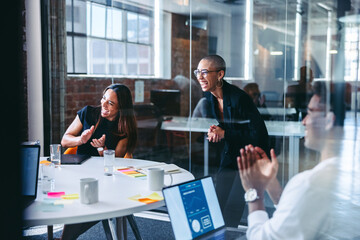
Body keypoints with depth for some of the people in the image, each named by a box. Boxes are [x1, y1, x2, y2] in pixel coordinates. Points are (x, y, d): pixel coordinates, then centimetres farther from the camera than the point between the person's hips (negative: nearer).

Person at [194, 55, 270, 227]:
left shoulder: (239, 98, -25)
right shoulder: (208, 97, -1)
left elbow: (259, 135, -23)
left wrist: (224, 133, -24)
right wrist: (213, 133, -13)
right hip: (229, 157, 7)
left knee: (231, 211, -8)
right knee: (218, 207, 6)